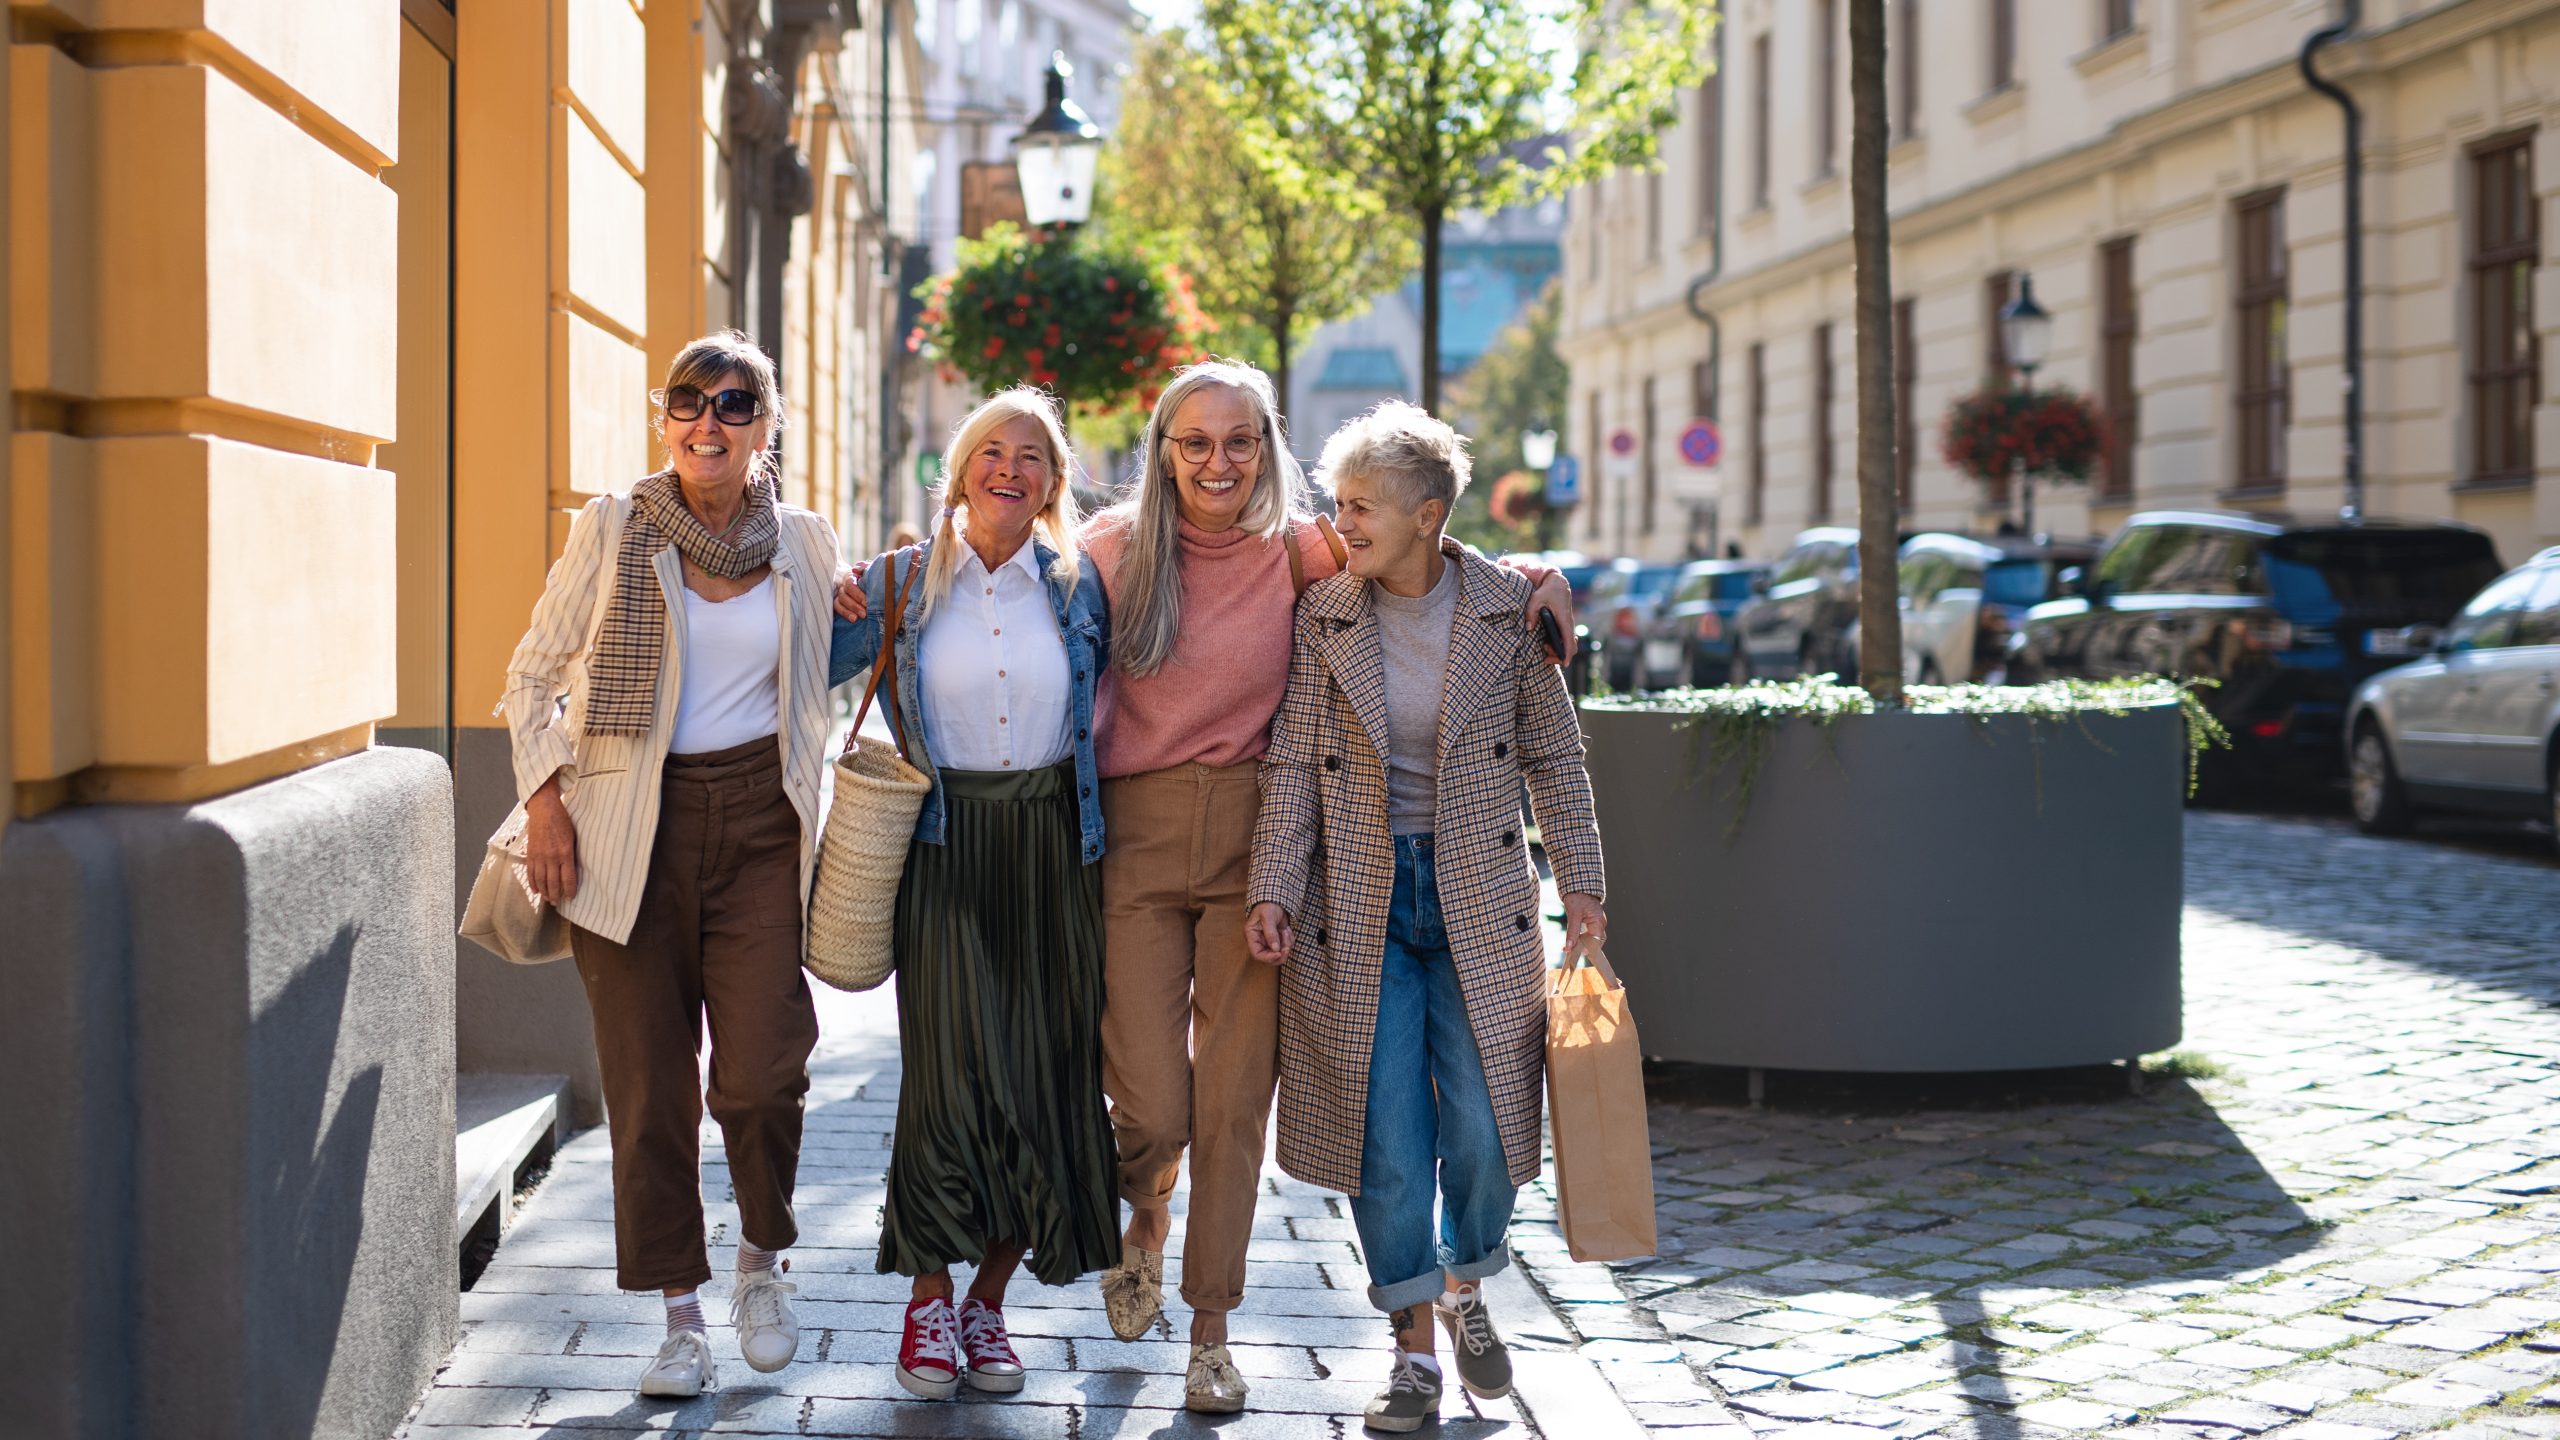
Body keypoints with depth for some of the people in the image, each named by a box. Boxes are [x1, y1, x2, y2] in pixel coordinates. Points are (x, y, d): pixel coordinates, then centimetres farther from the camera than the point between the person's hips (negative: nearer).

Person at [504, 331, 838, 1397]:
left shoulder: (806, 547, 6)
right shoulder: (612, 531, 1)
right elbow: (533, 673, 6)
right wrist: (545, 798, -4)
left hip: (760, 821, 1)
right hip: (634, 827, 0)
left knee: (763, 1075, -11)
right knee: (649, 1084, 2)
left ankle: (763, 1261, 17)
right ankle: (680, 1313, 16)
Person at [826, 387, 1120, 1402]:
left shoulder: (1080, 586, 7)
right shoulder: (902, 582, 4)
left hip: (1053, 851, 2)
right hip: (945, 849, -1)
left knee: (1041, 1074, 0)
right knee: (951, 1064, -11)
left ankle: (989, 1302, 13)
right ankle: (930, 1298, 4)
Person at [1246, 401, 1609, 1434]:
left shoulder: (1507, 607, -2)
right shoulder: (1322, 616, -1)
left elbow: (1553, 755, 4)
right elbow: (1292, 764, 0)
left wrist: (1581, 884, 2)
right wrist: (1274, 890, -8)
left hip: (1478, 898, 0)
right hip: (1359, 897, 0)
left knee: (1483, 1125, -1)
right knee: (1385, 1135, -1)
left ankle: (1465, 1288, 29)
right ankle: (1415, 1348, 12)